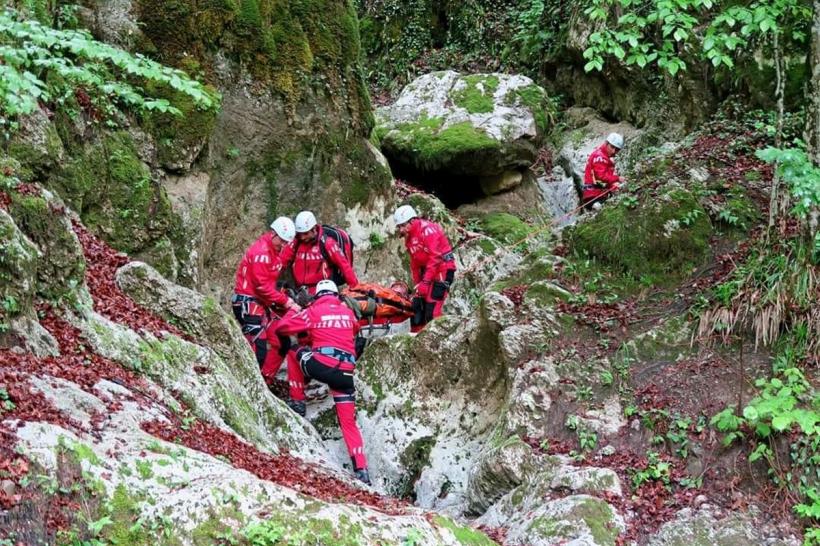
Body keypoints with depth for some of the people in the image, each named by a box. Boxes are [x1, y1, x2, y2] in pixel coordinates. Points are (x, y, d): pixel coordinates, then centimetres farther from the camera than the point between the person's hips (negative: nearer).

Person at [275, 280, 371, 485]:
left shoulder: (313, 311, 9)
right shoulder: (348, 312, 19)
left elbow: (281, 327, 11)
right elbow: (355, 329, 40)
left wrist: (294, 312, 30)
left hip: (321, 365, -3)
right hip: (346, 372, 3)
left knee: (294, 354, 27)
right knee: (348, 422, 9)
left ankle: (297, 402, 25)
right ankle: (361, 469, -1)